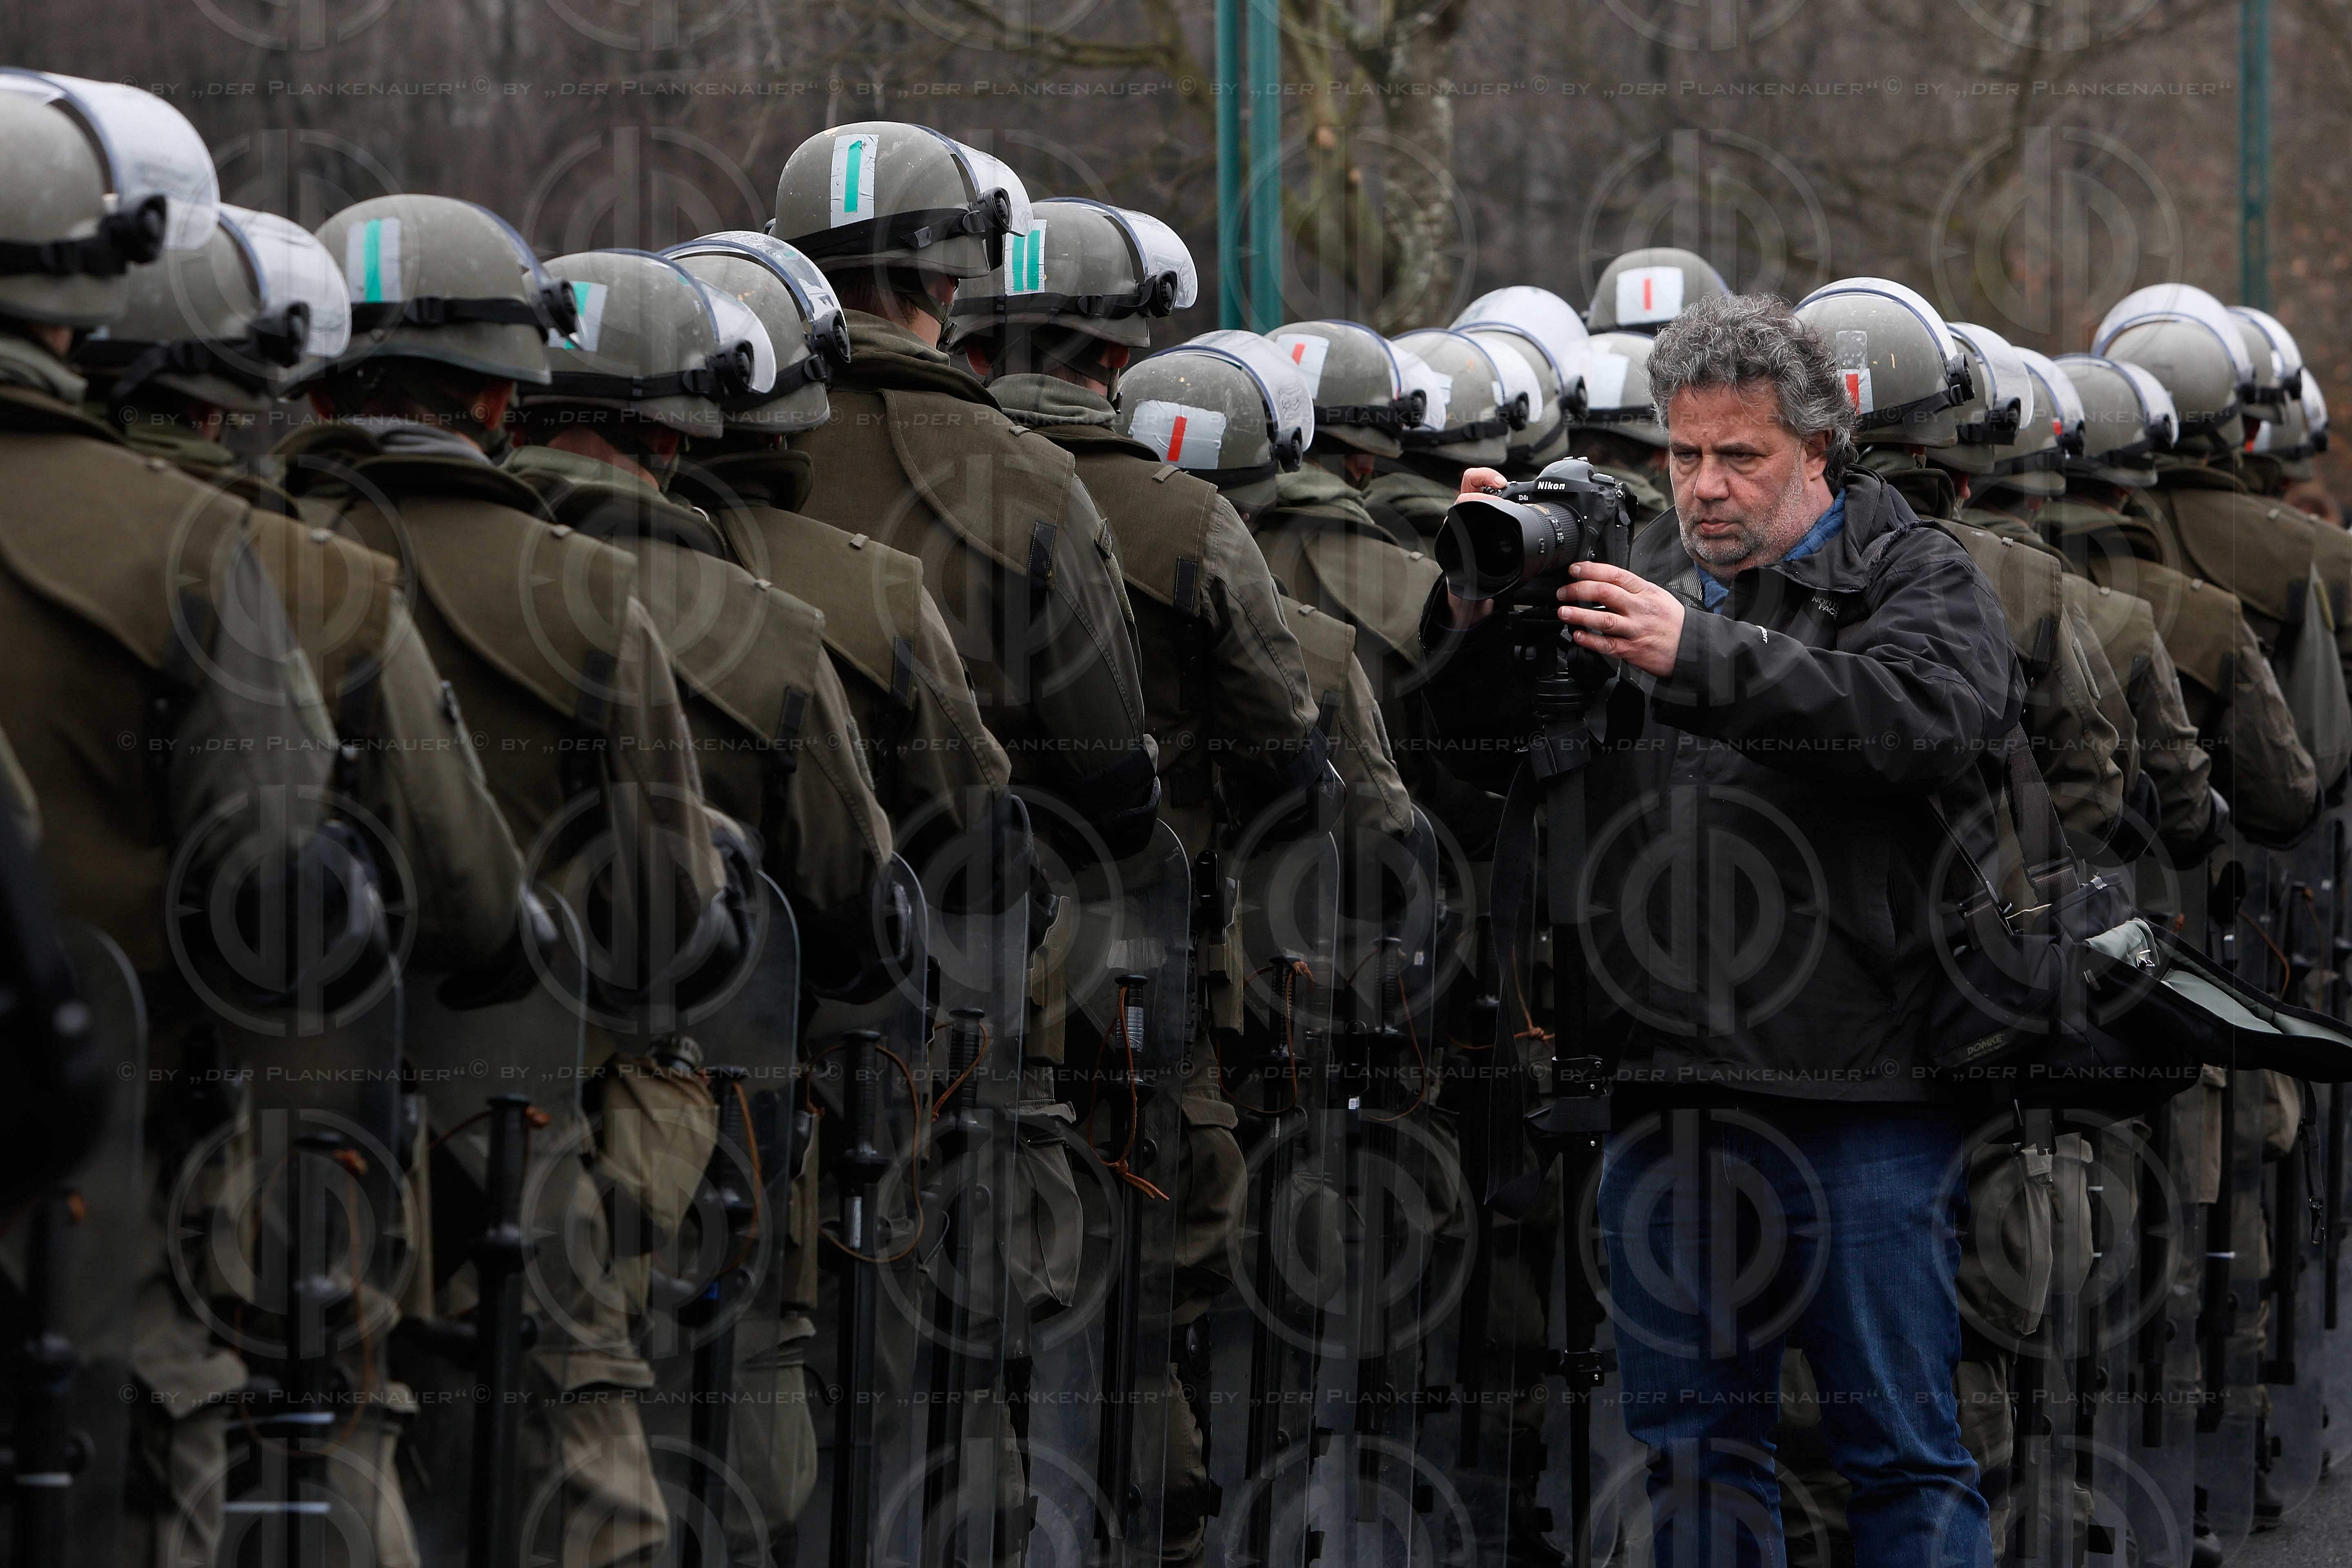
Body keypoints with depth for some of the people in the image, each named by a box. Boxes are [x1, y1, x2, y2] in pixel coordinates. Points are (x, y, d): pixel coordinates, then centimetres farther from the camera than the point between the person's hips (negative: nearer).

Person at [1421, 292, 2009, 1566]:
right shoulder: (1642, 575, 15)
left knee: (1901, 1453, 0)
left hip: (1858, 1093, -5)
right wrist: (1472, 618, -8)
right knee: (1689, 1446, 11)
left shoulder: (1916, 577, 2)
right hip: (1664, 1100, 5)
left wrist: (1698, 655, -24)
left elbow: (1938, 716, -19)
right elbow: (1488, 748, 13)